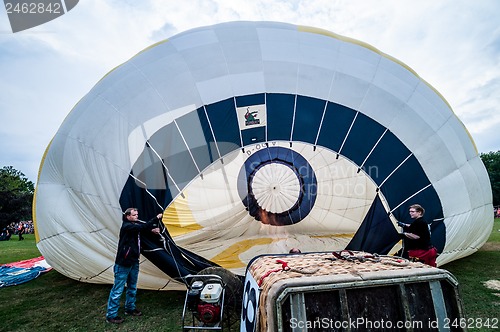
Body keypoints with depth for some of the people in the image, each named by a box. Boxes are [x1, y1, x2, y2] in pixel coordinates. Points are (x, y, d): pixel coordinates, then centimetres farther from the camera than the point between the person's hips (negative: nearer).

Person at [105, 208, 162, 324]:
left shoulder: (136, 224, 7)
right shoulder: (127, 226, -20)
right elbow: (143, 227, -33)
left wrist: (153, 229, -18)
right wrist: (156, 218, -32)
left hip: (134, 262, 9)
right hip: (123, 263, -8)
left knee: (132, 287, 20)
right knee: (118, 290, 3)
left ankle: (130, 308, 36)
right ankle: (111, 315, 16)